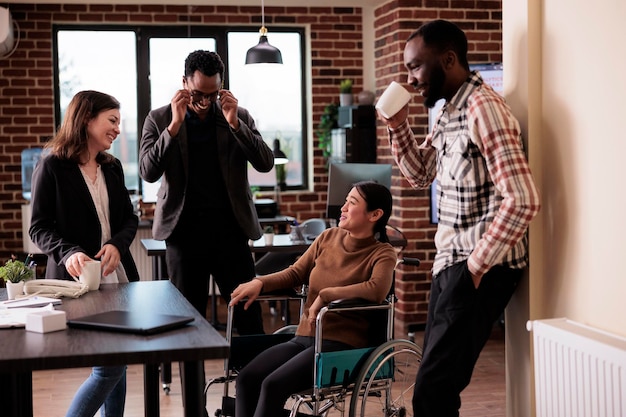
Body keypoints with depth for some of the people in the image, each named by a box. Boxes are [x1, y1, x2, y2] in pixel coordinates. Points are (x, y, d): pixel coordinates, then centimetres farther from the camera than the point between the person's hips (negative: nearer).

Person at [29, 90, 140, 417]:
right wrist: (68, 253, -27)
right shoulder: (52, 166, -8)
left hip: (117, 277, 7)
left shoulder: (112, 167, 11)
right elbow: (39, 227, -9)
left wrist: (117, 245, -10)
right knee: (108, 369, -10)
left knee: (117, 363, 11)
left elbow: (129, 218, 11)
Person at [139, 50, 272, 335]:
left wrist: (234, 122, -13)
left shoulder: (239, 117, 7)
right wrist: (174, 125, -15)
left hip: (231, 229, 1)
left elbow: (265, 163, -3)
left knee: (248, 313, 1)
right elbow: (148, 172, -7)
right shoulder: (159, 119, 4)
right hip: (184, 230, 0)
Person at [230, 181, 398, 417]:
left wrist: (325, 296, -23)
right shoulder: (328, 238, 11)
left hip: (341, 345, -6)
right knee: (246, 378, -18)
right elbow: (295, 273, 17)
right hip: (303, 337, 6)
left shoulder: (382, 254, -5)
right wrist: (259, 283, 0)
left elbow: (377, 289, -25)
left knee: (274, 385, -26)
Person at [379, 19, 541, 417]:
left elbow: (522, 199, -25)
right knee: (436, 381, 14)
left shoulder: (483, 108, -18)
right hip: (451, 261, 10)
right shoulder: (447, 111, 12)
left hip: (480, 266, -9)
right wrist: (399, 127, 6)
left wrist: (477, 266, -19)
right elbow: (421, 175, 23)